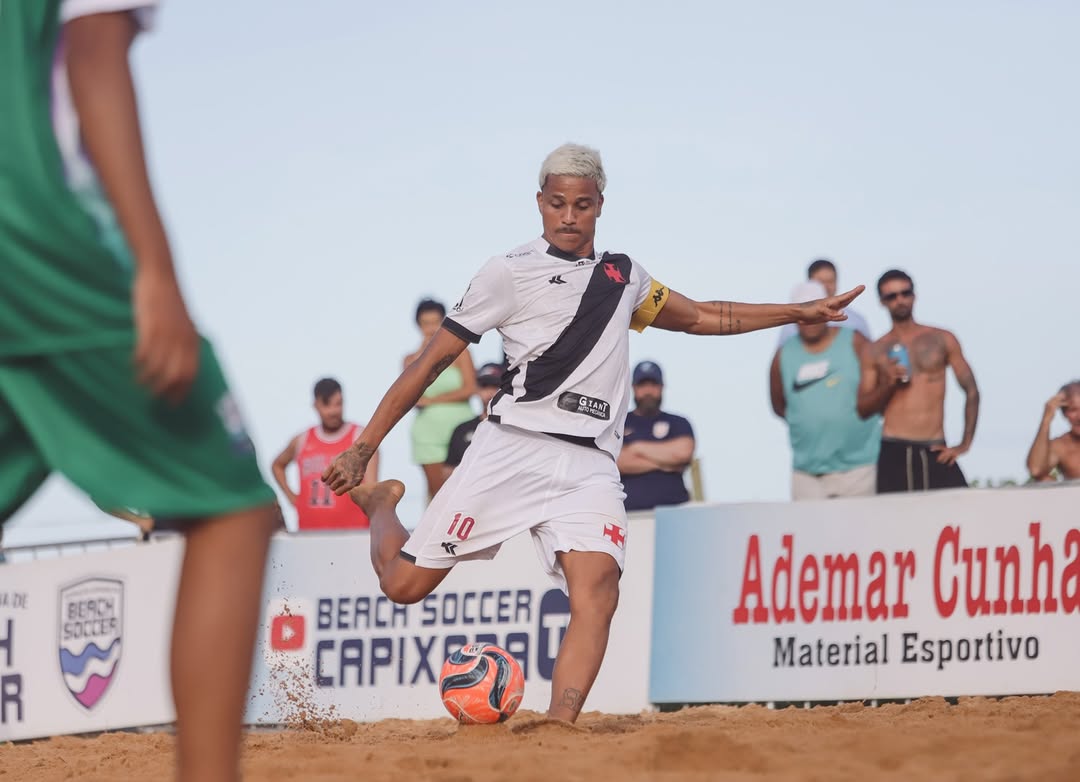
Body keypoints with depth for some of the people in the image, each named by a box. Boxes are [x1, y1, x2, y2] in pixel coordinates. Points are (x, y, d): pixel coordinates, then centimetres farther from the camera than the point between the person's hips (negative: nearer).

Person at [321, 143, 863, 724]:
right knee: (404, 585, -4)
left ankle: (560, 725, -35)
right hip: (510, 452, -3)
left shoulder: (622, 277, 20)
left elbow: (701, 317, 36)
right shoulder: (510, 273, 4)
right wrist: (363, 448, 0)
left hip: (590, 465, 3)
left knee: (597, 588, -25)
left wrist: (799, 312, 32)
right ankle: (379, 503, 29)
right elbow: (432, 361, 3)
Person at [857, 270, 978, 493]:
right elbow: (863, 409, 8)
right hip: (894, 453, 0)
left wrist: (965, 444, 2)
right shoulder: (876, 352, 9)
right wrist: (887, 384, -10)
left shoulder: (942, 340, 9)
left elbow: (971, 391, 10)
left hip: (935, 454, 0)